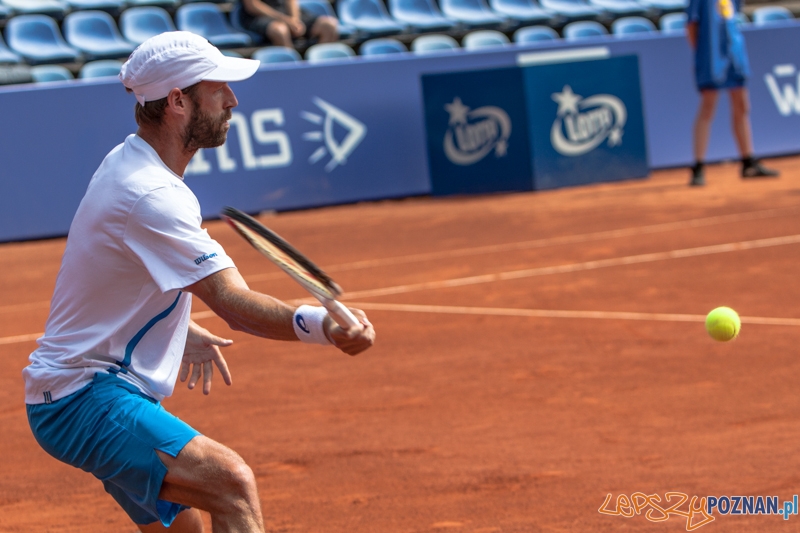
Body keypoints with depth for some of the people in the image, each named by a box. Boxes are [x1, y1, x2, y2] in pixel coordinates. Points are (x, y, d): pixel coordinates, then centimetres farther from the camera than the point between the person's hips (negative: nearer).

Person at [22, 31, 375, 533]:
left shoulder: (124, 162, 11)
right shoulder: (150, 197, -23)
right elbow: (235, 302, -33)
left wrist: (182, 333, 29)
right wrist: (324, 326, -48)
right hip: (87, 399, -11)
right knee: (232, 483, -28)